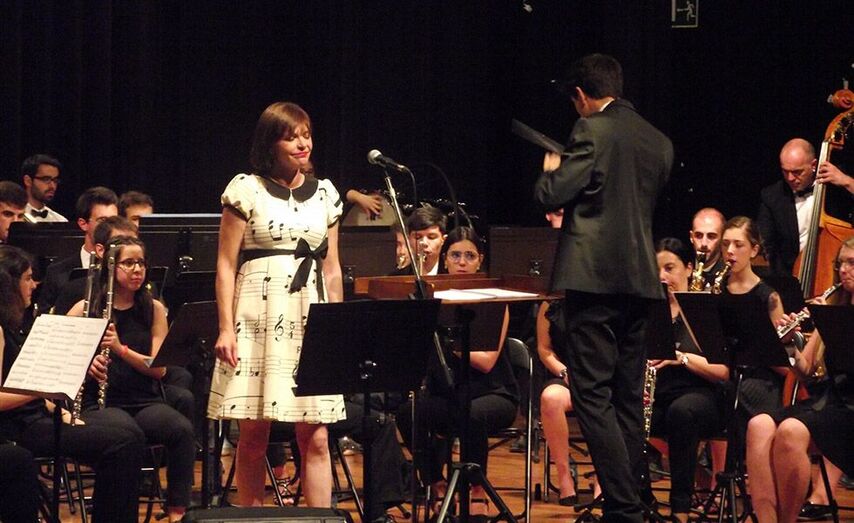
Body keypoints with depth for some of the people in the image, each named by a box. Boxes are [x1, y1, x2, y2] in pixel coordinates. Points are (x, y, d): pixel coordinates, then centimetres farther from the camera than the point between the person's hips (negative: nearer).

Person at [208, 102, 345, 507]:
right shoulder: (246, 189, 0)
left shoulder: (324, 194, 11)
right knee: (254, 434, 0)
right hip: (258, 320, -3)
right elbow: (226, 264, -2)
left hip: (310, 323, 3)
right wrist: (226, 328, -9)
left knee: (315, 437, -2)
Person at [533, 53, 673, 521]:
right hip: (640, 280, 7)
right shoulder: (659, 143, 14)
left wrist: (552, 170, 12)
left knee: (592, 395, -7)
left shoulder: (592, 130, -8)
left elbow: (550, 196, -11)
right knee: (627, 398, 12)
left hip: (594, 276, -7)